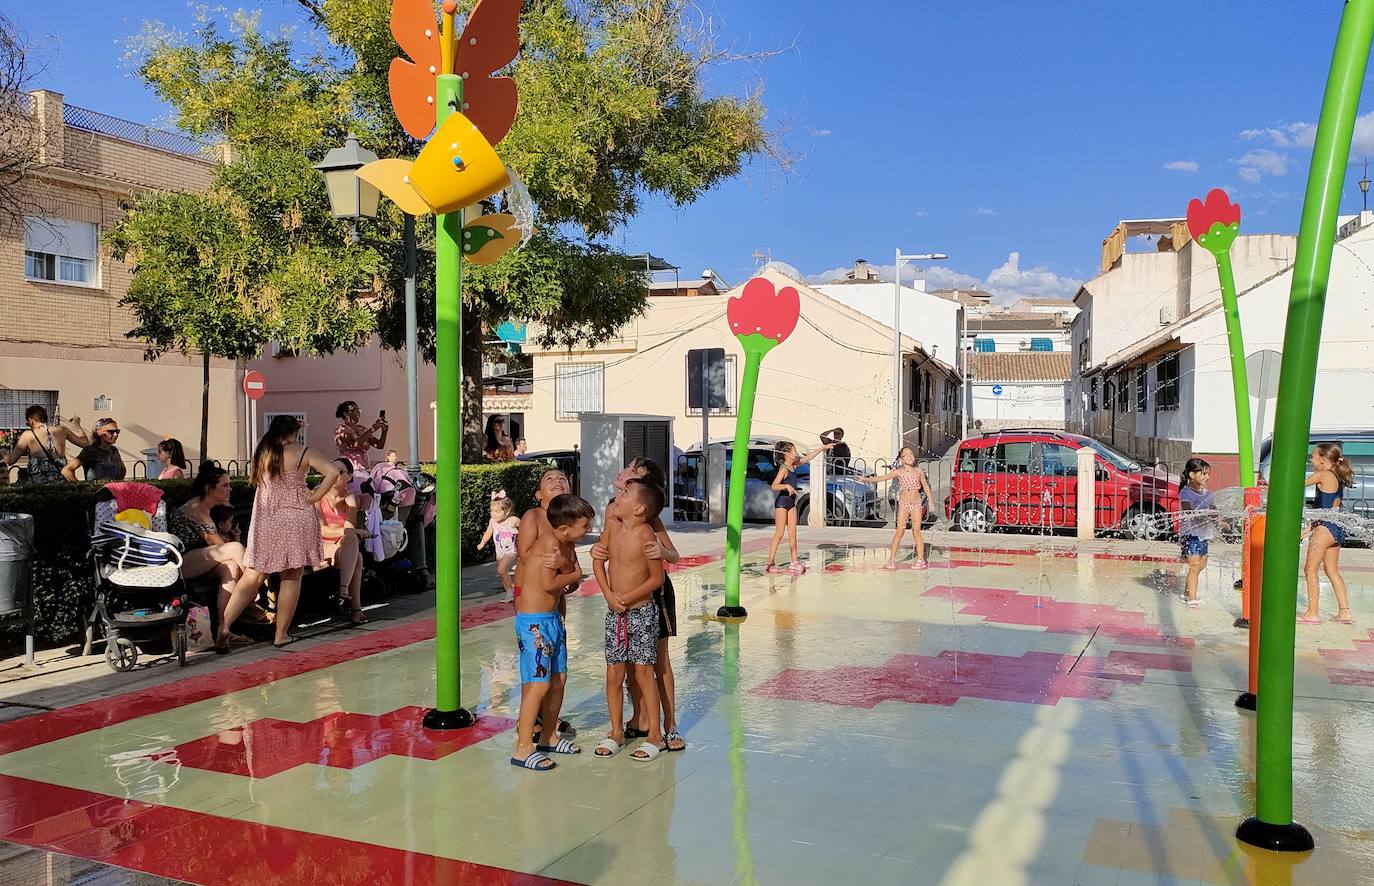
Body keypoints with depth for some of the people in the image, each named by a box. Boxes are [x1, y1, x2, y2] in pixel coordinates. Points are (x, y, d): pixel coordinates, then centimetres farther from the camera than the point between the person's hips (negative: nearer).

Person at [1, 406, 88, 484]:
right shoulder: (61, 430, 5)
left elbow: (10, 460, 5)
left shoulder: (27, 435, -1)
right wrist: (77, 425, 31)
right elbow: (85, 443, 16)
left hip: (37, 482, -4)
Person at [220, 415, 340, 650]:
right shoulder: (302, 452, -4)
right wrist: (314, 497, -6)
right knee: (291, 578, 6)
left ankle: (223, 627, -2)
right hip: (296, 519, -3)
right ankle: (281, 635, 8)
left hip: (265, 521, 3)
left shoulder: (262, 452, 6)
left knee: (252, 578, 8)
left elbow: (257, 481, 19)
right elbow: (333, 472, -14)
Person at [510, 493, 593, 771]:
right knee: (539, 683, -10)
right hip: (534, 622, -9)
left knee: (558, 678, 15)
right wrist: (573, 575, -7)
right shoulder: (549, 544, -19)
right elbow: (549, 584, -24)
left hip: (552, 618, 9)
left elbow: (575, 579, 5)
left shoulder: (567, 545, 8)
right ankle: (522, 749, -5)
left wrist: (561, 567, -16)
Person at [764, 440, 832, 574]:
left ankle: (795, 562, 10)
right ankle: (770, 563, -5)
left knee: (793, 534, 7)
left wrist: (823, 448, 19)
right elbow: (774, 486, -25)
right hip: (782, 501, -8)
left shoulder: (793, 465, 9)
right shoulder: (784, 469, -15)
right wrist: (786, 486, -40)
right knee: (779, 533, -8)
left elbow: (808, 457, 18)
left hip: (791, 502, 8)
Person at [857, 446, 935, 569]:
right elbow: (881, 478, -6)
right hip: (903, 504, 0)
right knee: (899, 532, -2)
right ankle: (892, 560, 1)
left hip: (916, 504, 0)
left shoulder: (918, 471, 2)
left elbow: (925, 486, 10)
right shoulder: (899, 472, -2)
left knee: (916, 532, 0)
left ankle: (921, 560, 7)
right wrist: (866, 479, -15)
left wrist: (930, 500, 7)